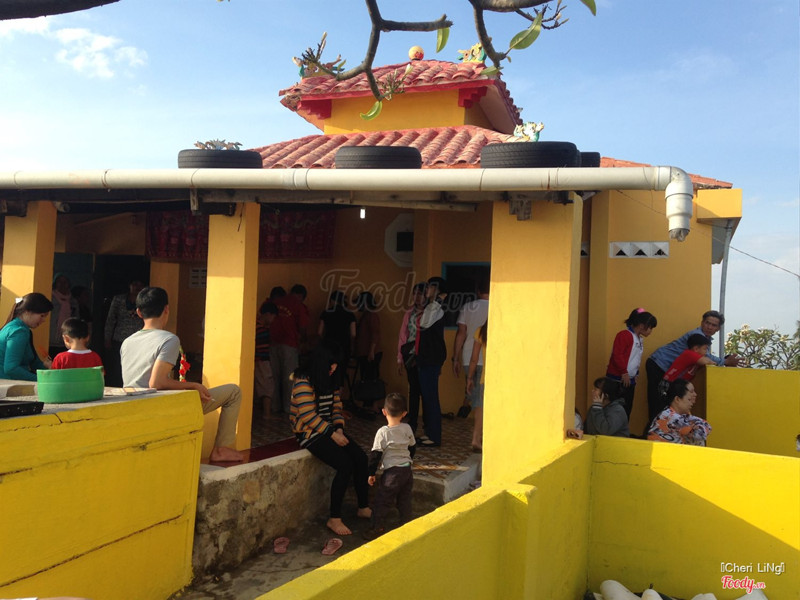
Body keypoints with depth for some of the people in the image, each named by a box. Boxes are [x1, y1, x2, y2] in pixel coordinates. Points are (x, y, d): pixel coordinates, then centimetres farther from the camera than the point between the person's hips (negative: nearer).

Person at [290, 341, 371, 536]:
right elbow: (308, 416, -20)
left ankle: (363, 508, 5)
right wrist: (332, 434, -19)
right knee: (345, 465, -23)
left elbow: (336, 406, 13)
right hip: (309, 433, -8)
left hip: (329, 429, 8)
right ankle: (334, 519, -12)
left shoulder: (328, 380, 11)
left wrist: (339, 429, -4)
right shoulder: (303, 381, -16)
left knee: (361, 457, -9)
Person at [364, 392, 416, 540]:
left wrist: (371, 473, -2)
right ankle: (406, 524, 23)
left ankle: (378, 528, 9)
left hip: (392, 472, -6)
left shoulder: (383, 432, -16)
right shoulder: (407, 429, -1)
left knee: (381, 501, 5)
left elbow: (376, 454, -12)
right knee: (404, 499, 17)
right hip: (407, 469, 6)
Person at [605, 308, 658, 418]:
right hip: (618, 379, -9)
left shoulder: (640, 339, 16)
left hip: (630, 380, 9)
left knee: (627, 409, 11)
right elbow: (617, 355, -21)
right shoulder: (625, 335, -14)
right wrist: (624, 372, -17)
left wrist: (636, 374, 15)